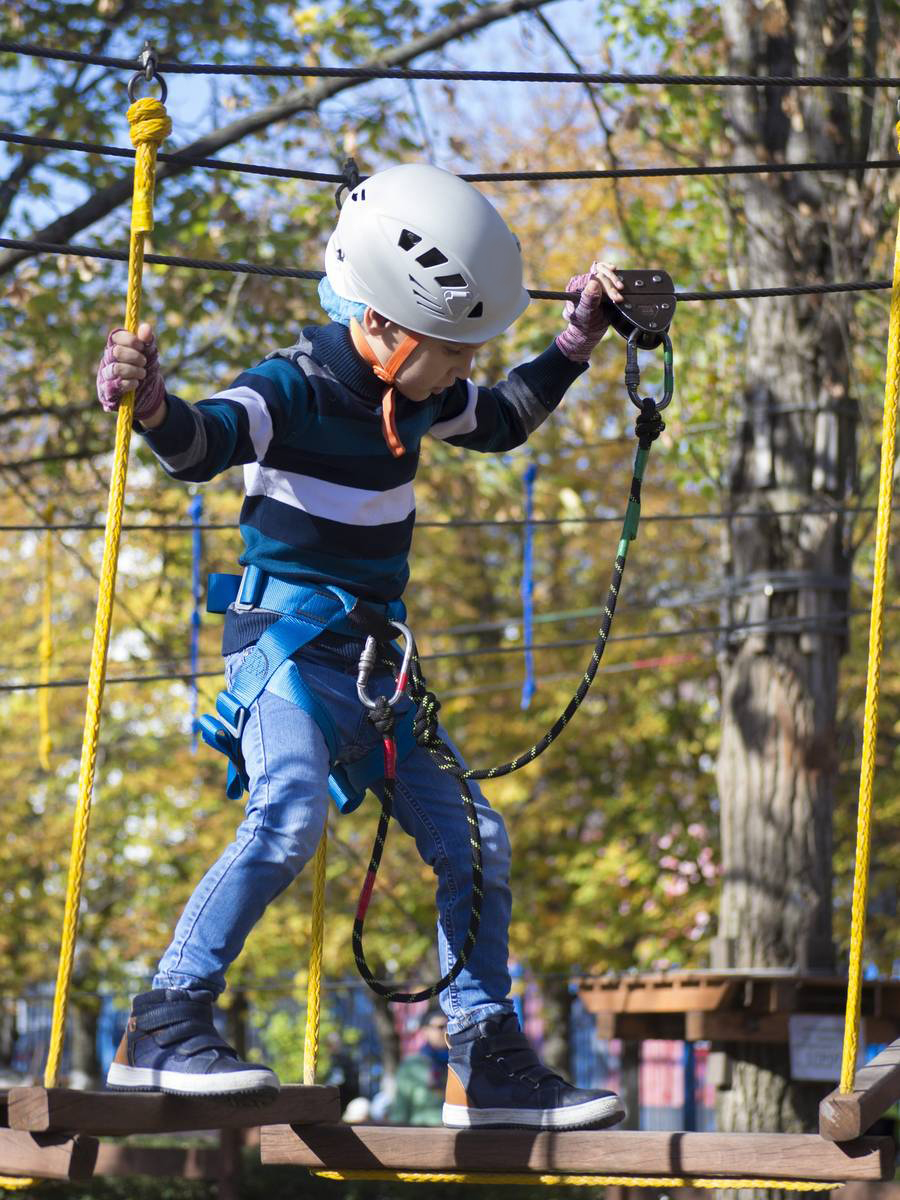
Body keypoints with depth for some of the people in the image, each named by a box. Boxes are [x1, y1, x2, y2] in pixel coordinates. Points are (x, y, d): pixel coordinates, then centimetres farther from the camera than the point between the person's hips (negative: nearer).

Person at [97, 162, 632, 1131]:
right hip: (286, 643, -8)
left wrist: (578, 340, 23)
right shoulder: (293, 389, -16)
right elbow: (203, 445, -36)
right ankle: (161, 1029, -28)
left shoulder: (416, 392, 8)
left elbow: (499, 423, 28)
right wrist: (151, 407, -57)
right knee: (289, 816, -32)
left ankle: (488, 1067, 19)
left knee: (472, 842, 7)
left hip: (376, 658, 8)